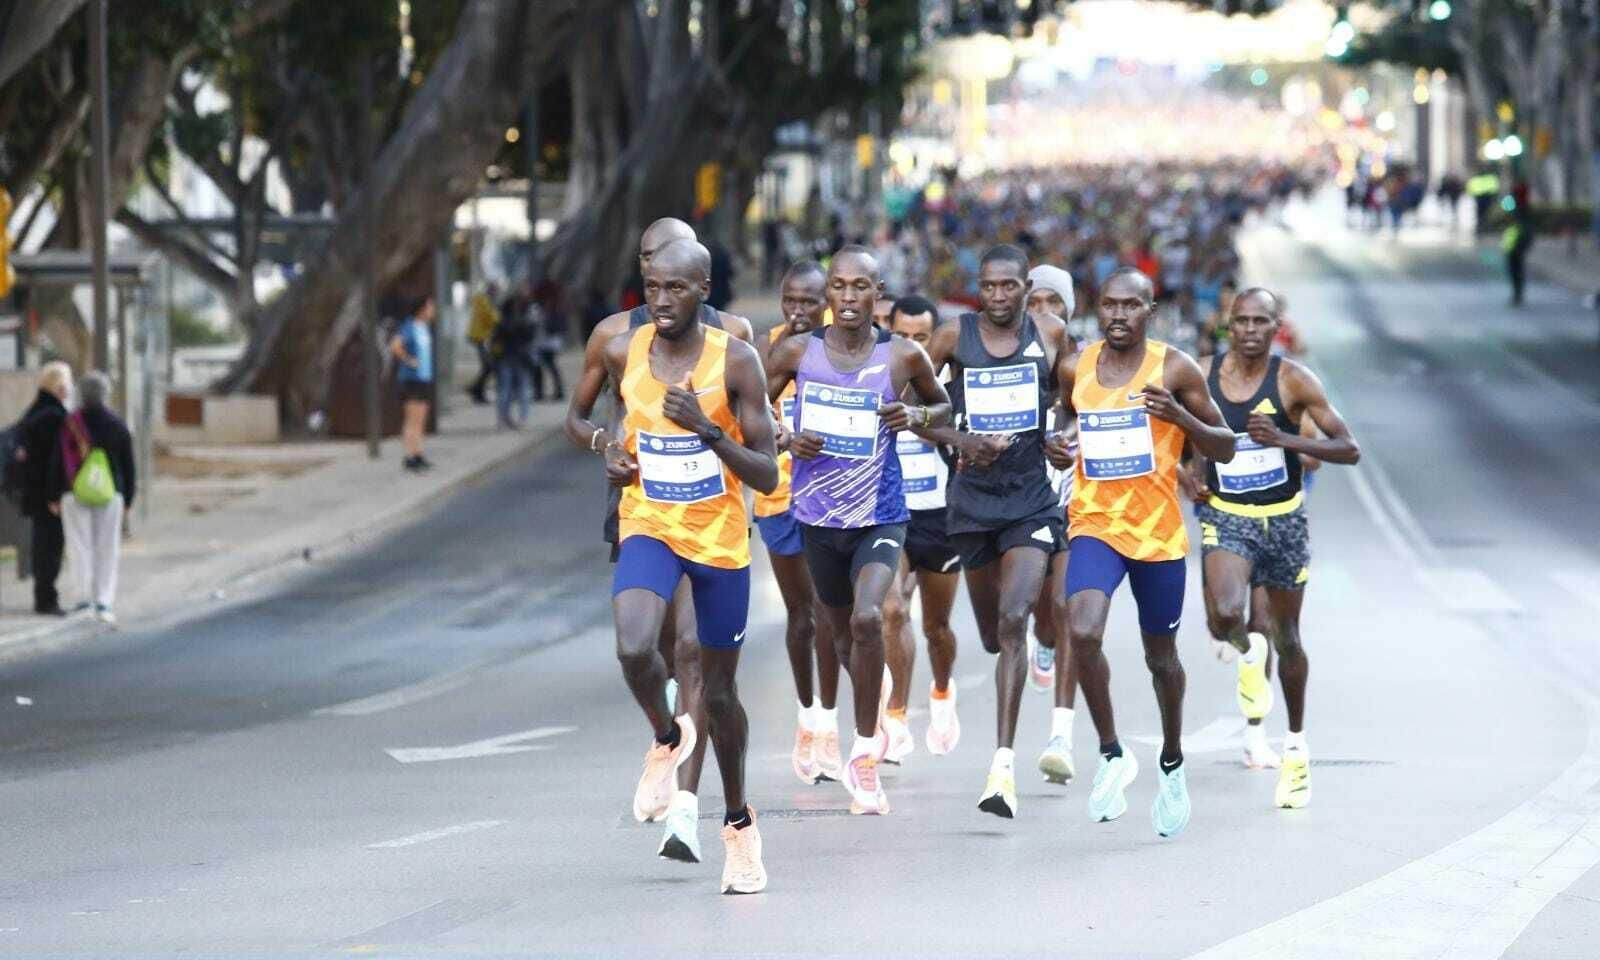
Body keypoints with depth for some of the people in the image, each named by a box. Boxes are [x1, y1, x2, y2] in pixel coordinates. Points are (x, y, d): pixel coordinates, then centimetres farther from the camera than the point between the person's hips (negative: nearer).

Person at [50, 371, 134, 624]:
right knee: (107, 549, 7)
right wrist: (128, 498, 12)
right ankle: (103, 602, 3)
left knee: (81, 546, 4)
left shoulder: (69, 424, -4)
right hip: (111, 494, 1)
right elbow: (129, 466, 4)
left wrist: (55, 496, 5)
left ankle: (86, 596, -7)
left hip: (75, 495, -1)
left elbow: (57, 463, -3)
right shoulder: (118, 425, 1)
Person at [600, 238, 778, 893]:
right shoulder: (623, 352, -4)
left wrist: (709, 431, -28)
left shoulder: (735, 360, -13)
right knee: (634, 649, -27)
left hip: (721, 538, -1)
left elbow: (768, 476, -13)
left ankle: (738, 822, 31)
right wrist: (616, 452, 1)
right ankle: (667, 739, 6)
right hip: (648, 526, 1)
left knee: (719, 689, 9)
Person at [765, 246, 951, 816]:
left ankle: (865, 753, -14)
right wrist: (786, 440, -11)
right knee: (841, 630, 17)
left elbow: (943, 405, 12)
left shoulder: (903, 357, -6)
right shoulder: (796, 354, -3)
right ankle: (873, 721, 45)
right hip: (818, 516, 3)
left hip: (879, 517, -3)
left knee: (867, 618, -25)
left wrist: (917, 416, -10)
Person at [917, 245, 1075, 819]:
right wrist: (957, 439, -11)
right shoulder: (954, 337, -1)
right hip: (974, 496, 2)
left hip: (1032, 498, -2)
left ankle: (1004, 763, -22)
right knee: (992, 631, 14)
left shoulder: (1050, 336, 1)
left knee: (1013, 621, -19)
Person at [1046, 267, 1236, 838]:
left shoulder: (1175, 370, -5)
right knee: (1083, 632, -24)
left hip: (1159, 532, -1)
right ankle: (1111, 754, -8)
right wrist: (1053, 448, -1)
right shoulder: (1075, 370, 3)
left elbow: (1224, 449, -2)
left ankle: (1172, 764, 37)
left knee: (1161, 655, 13)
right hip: (1094, 526, 1)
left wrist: (1181, 416, -20)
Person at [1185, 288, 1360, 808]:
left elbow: (1349, 449, -12)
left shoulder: (1293, 380, -10)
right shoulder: (1201, 376, -4)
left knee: (1287, 639, 10)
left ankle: (1296, 747, 29)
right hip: (1225, 516, 0)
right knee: (1224, 616, -26)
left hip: (1284, 520, 0)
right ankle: (1248, 654, 12)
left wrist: (1284, 438, -25)